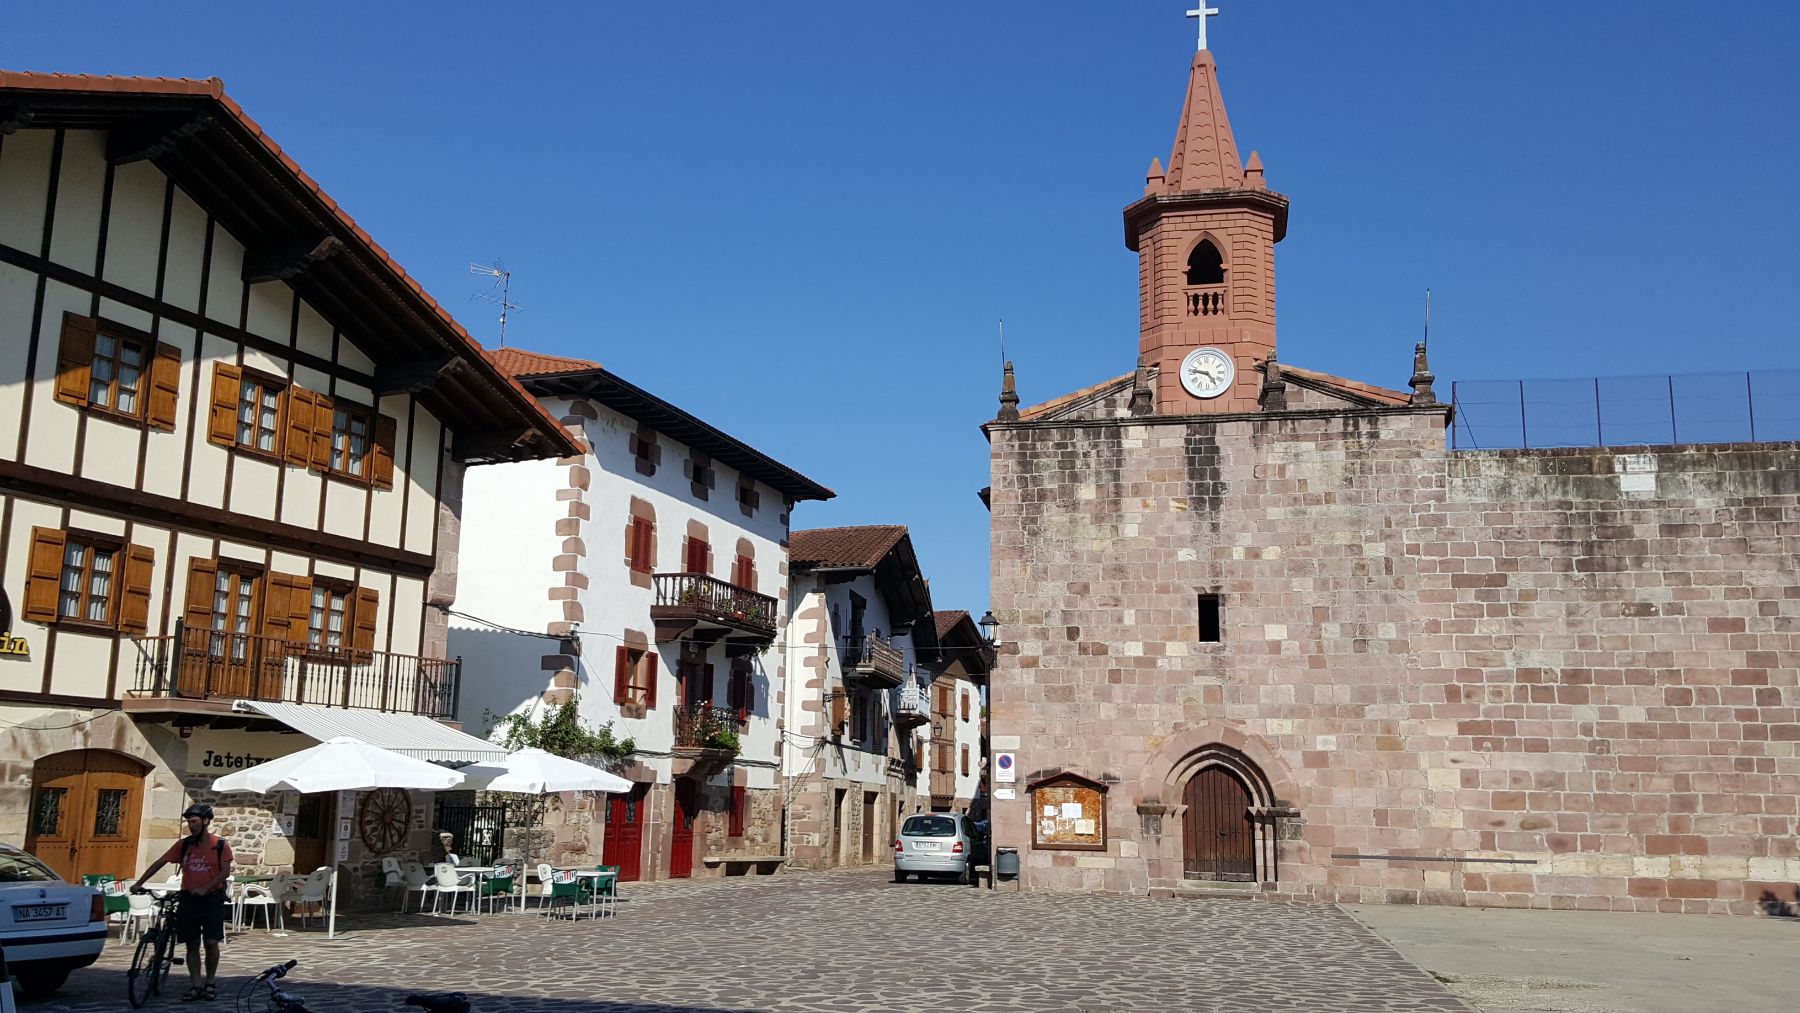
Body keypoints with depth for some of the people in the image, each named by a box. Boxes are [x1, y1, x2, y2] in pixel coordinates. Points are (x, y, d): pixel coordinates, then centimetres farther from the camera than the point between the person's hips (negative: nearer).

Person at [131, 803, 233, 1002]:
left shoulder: (220, 845, -4)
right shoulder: (183, 844, 5)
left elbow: (225, 871, -9)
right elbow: (160, 862, 6)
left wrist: (205, 888, -20)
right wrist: (139, 883, 0)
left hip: (212, 900, -3)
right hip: (189, 900, 3)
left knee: (211, 942, -6)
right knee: (192, 944, 5)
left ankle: (210, 982, 12)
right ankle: (195, 986, 11)